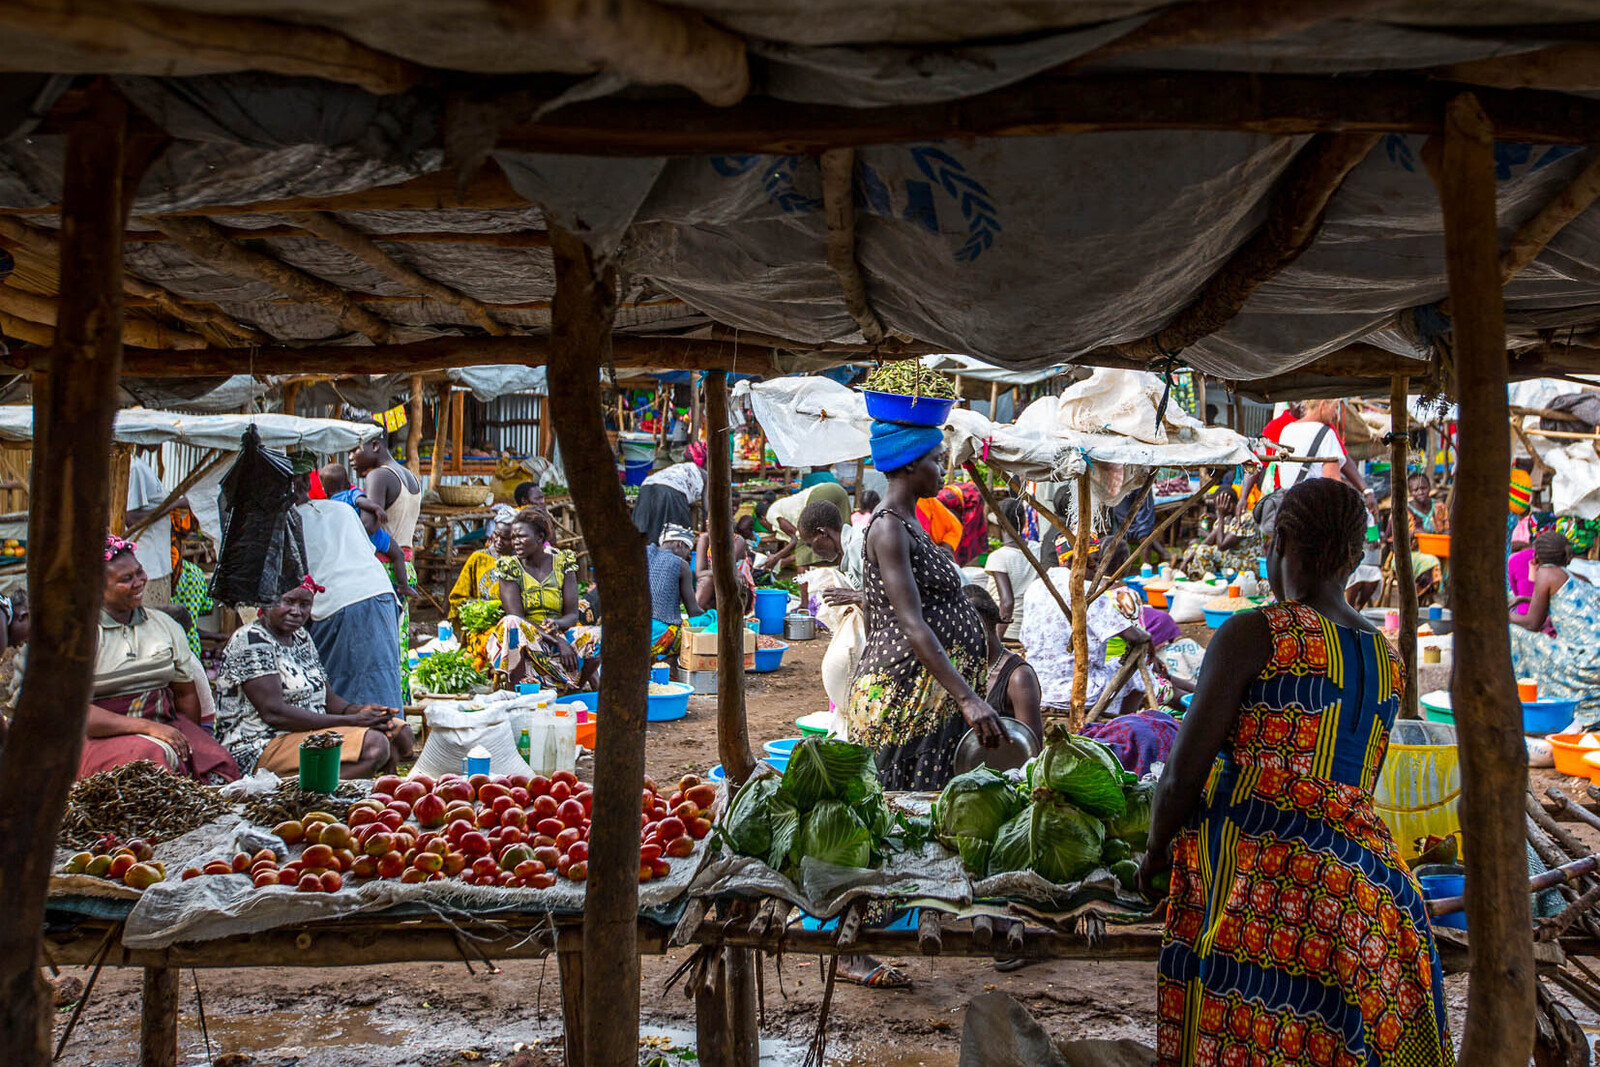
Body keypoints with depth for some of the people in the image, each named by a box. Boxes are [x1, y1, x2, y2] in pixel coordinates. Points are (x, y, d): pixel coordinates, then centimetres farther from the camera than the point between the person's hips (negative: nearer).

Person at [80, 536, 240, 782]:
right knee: (157, 756, -36)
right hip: (104, 735, -4)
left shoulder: (165, 625, 14)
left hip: (164, 724, 4)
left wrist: (188, 739, 2)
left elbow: (187, 693, 19)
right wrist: (146, 727, -20)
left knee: (218, 763, -26)